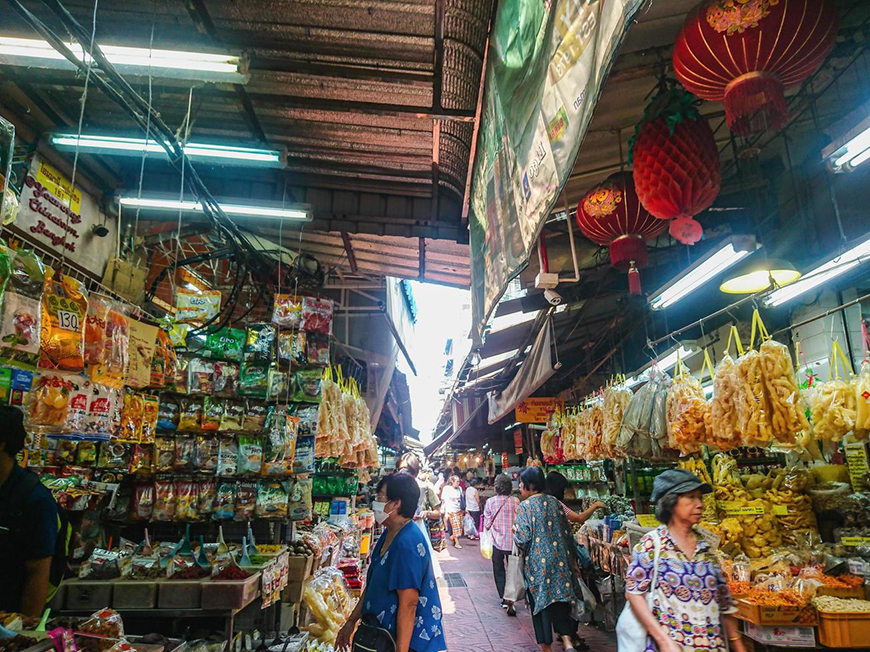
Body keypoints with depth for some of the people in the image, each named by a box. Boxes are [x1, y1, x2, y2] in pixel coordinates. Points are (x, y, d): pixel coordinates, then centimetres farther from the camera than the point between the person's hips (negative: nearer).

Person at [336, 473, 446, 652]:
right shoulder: (389, 534, 5)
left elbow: (408, 604, -26)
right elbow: (372, 585, 13)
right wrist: (351, 622, 16)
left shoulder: (408, 543, -26)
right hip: (384, 632, 9)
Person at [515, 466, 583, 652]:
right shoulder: (555, 502, 3)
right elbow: (567, 532, 7)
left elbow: (523, 539, -18)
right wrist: (573, 559, 16)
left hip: (538, 562, -4)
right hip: (561, 558, 4)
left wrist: (515, 532, 4)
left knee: (540, 602, 10)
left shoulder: (525, 506, -13)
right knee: (560, 600, 15)